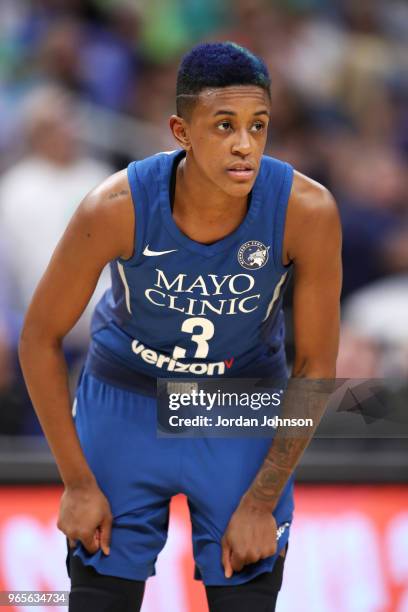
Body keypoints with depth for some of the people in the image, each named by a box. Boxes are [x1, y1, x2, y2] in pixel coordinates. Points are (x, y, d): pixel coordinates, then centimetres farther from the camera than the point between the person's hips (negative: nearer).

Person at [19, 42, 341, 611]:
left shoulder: (306, 210, -26)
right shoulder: (115, 207, -28)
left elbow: (315, 364, -13)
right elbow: (40, 338, -13)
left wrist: (262, 502, -11)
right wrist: (77, 482, -11)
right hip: (125, 398, 0)